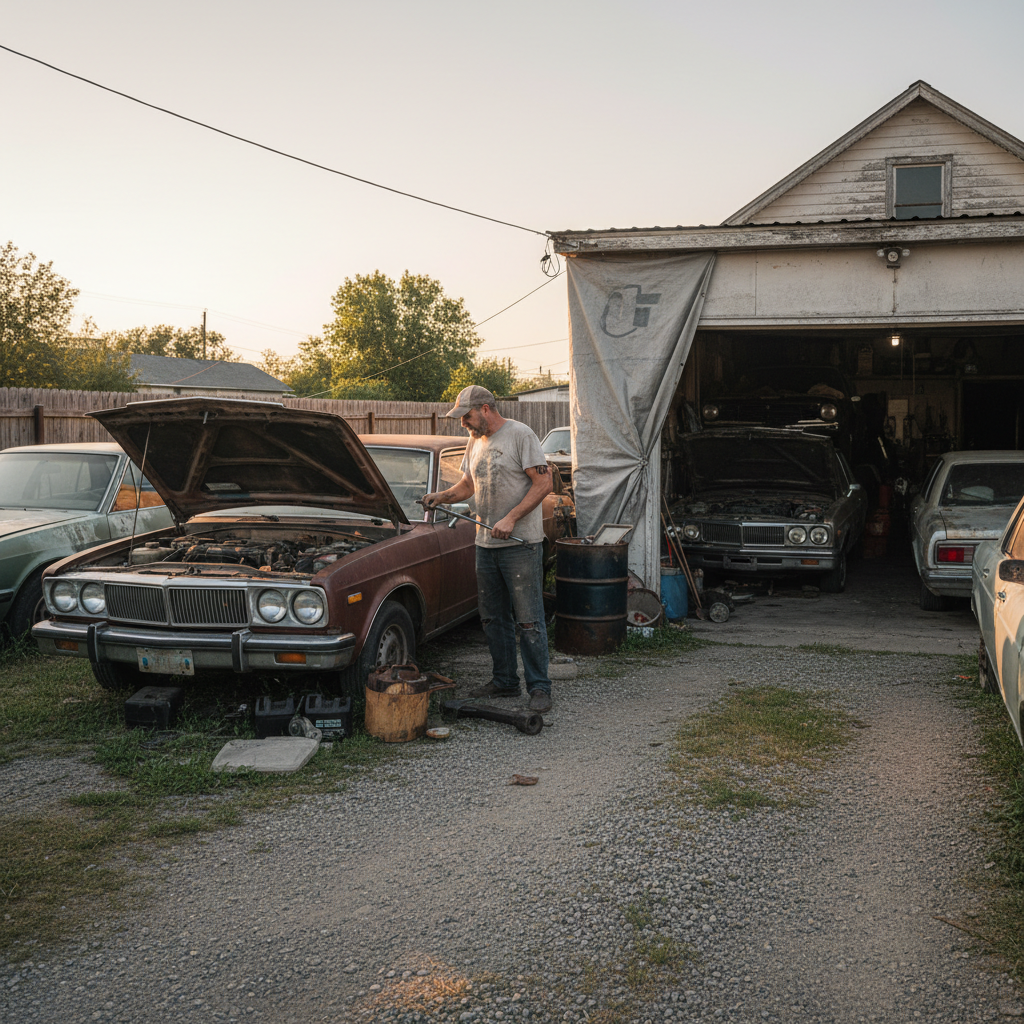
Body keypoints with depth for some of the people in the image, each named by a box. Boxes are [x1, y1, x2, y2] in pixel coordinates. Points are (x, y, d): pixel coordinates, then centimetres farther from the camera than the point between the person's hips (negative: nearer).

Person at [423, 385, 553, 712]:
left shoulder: (520, 435, -11)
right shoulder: (475, 442, 13)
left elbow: (543, 483, -15)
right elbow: (468, 484, 23)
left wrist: (511, 518, -21)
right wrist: (442, 496, 3)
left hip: (521, 543, -8)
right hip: (486, 543, 8)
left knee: (528, 620, -5)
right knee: (493, 619, 13)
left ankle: (539, 687, 2)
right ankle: (505, 681, 25)